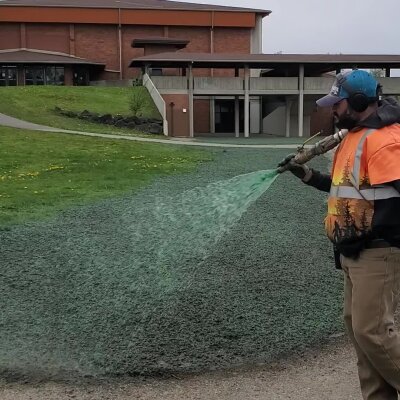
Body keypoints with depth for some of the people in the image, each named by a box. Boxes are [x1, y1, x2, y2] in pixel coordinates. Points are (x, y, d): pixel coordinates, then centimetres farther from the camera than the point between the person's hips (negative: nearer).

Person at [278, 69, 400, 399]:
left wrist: (369, 235, -23)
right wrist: (307, 174, 14)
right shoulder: (355, 136, 15)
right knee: (357, 325, 14)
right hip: (357, 251, 10)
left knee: (372, 331, -9)